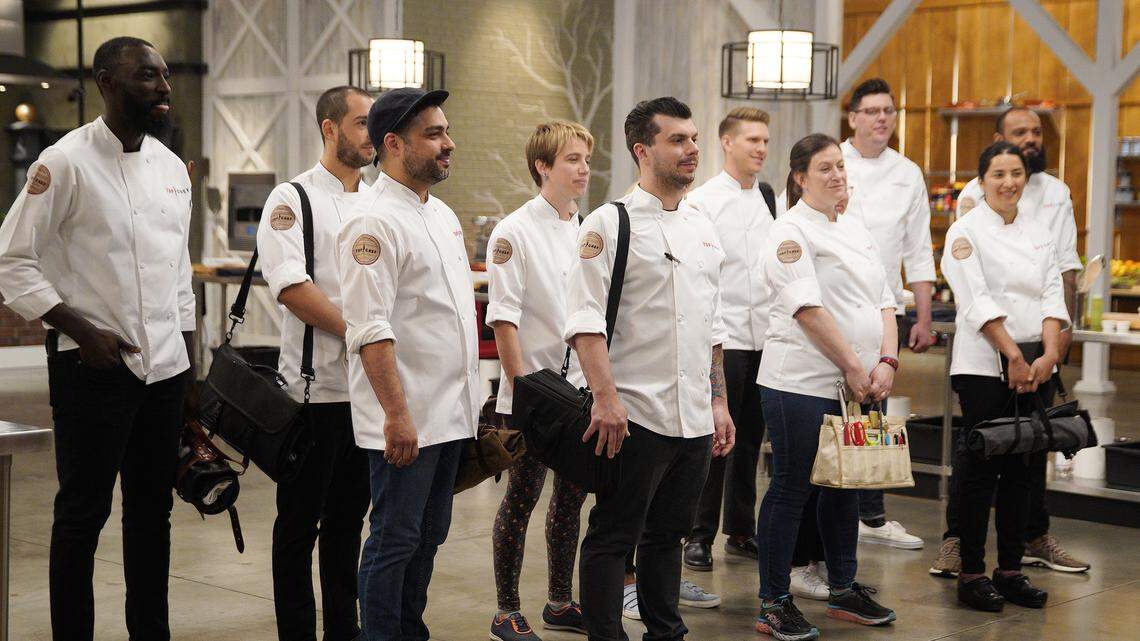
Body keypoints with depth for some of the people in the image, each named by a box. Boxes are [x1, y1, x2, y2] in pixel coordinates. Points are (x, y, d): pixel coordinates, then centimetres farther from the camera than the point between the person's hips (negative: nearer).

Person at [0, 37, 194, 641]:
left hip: (164, 367, 6)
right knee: (83, 511, 2)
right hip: (94, 366, -6)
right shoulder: (66, 162, -9)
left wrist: (187, 362, 15)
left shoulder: (172, 166, 11)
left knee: (153, 510, 13)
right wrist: (82, 331, -17)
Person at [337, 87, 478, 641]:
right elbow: (370, 329, -21)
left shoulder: (441, 215, 15)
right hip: (404, 418, -9)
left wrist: (466, 399, 18)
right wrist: (398, 415, -24)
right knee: (394, 542, 0)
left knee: (427, 537, 16)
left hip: (451, 415, 9)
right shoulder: (374, 221, -15)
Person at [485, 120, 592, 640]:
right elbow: (503, 319, -14)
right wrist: (522, 387, -17)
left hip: (581, 387, 7)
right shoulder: (515, 232, -11)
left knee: (571, 496, 13)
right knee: (522, 499, 1)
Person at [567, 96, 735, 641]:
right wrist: (606, 398, -22)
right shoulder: (609, 224, -7)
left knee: (668, 535, 17)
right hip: (634, 413, -7)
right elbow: (585, 319, -14)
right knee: (612, 538, -1)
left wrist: (719, 403, 16)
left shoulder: (703, 229, 15)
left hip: (695, 419, 7)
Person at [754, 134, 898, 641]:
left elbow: (883, 300, 13)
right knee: (791, 489, -2)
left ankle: (843, 591, 29)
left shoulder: (856, 230, 16)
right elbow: (808, 309, -17)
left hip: (857, 386, 8)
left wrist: (886, 361, -2)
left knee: (844, 486, 16)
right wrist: (853, 367, -16)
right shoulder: (791, 232, -9)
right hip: (802, 384, -8)